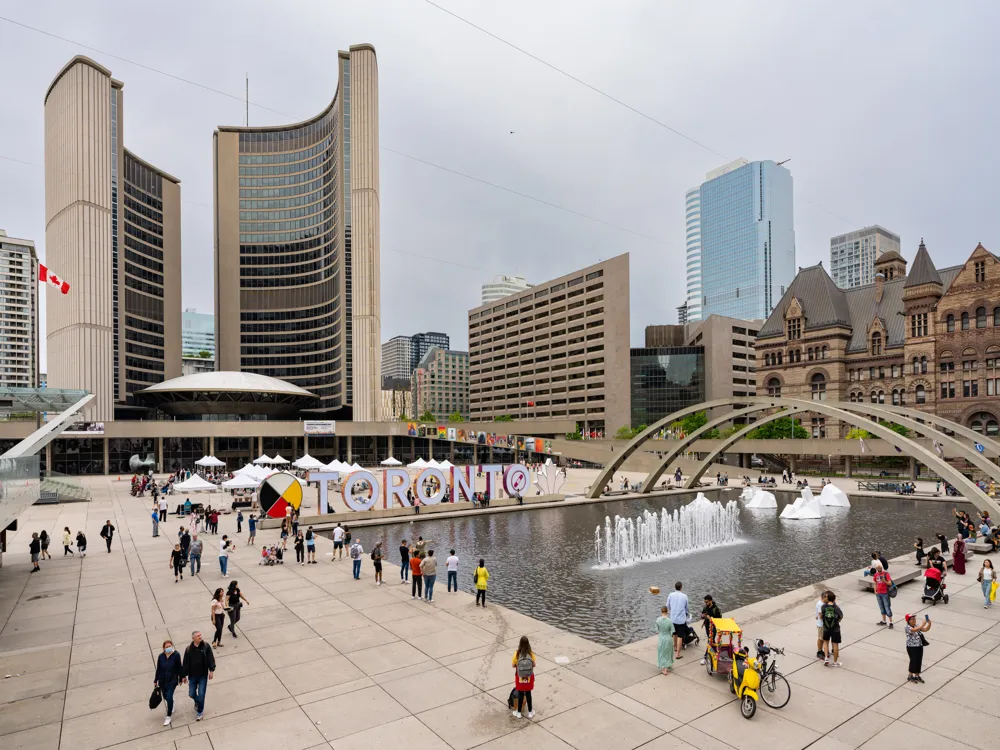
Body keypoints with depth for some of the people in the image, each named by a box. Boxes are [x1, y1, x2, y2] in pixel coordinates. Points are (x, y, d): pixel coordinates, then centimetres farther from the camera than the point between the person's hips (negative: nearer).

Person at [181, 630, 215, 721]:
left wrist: (211, 670, -11)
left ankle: (200, 712, 16)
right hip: (192, 676, 2)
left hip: (203, 675, -2)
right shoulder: (188, 649, -8)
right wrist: (184, 675, 3)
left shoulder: (206, 646, -10)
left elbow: (210, 659, -7)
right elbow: (185, 664, 1)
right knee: (192, 694, 11)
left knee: (201, 694, -1)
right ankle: (197, 702, 45)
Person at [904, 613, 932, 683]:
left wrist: (929, 624, -22)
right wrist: (923, 624, -40)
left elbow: (925, 630, -6)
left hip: (919, 646, 6)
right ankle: (910, 676, 16)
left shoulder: (917, 626, 5)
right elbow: (914, 630, -36)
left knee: (919, 661, 12)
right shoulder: (908, 627, -17)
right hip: (911, 647, -6)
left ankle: (917, 675, 28)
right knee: (913, 661, -1)